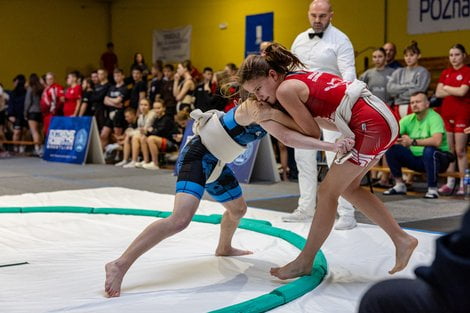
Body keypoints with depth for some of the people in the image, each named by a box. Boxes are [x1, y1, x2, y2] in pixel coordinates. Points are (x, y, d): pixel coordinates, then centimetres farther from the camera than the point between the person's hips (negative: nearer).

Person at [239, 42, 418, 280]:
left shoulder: (285, 89, -11)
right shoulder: (300, 77, 15)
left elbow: (313, 133, -6)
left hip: (371, 126, -10)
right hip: (382, 118, 10)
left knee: (327, 192, 1)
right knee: (348, 187, 20)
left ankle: (304, 263, 10)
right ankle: (401, 238, 23)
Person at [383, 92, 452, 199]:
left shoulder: (434, 117, -16)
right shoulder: (408, 119, 3)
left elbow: (437, 141, -34)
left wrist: (413, 142, -38)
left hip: (437, 159, -6)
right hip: (416, 159, 6)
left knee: (429, 150, -38)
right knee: (391, 148, -10)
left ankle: (432, 189, -23)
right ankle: (399, 185, 0)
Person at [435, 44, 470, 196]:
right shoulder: (446, 73, 13)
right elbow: (438, 93, 5)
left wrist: (447, 88, -1)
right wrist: (455, 90, -7)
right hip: (446, 113, 5)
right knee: (449, 150, 5)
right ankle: (450, 183, 10)